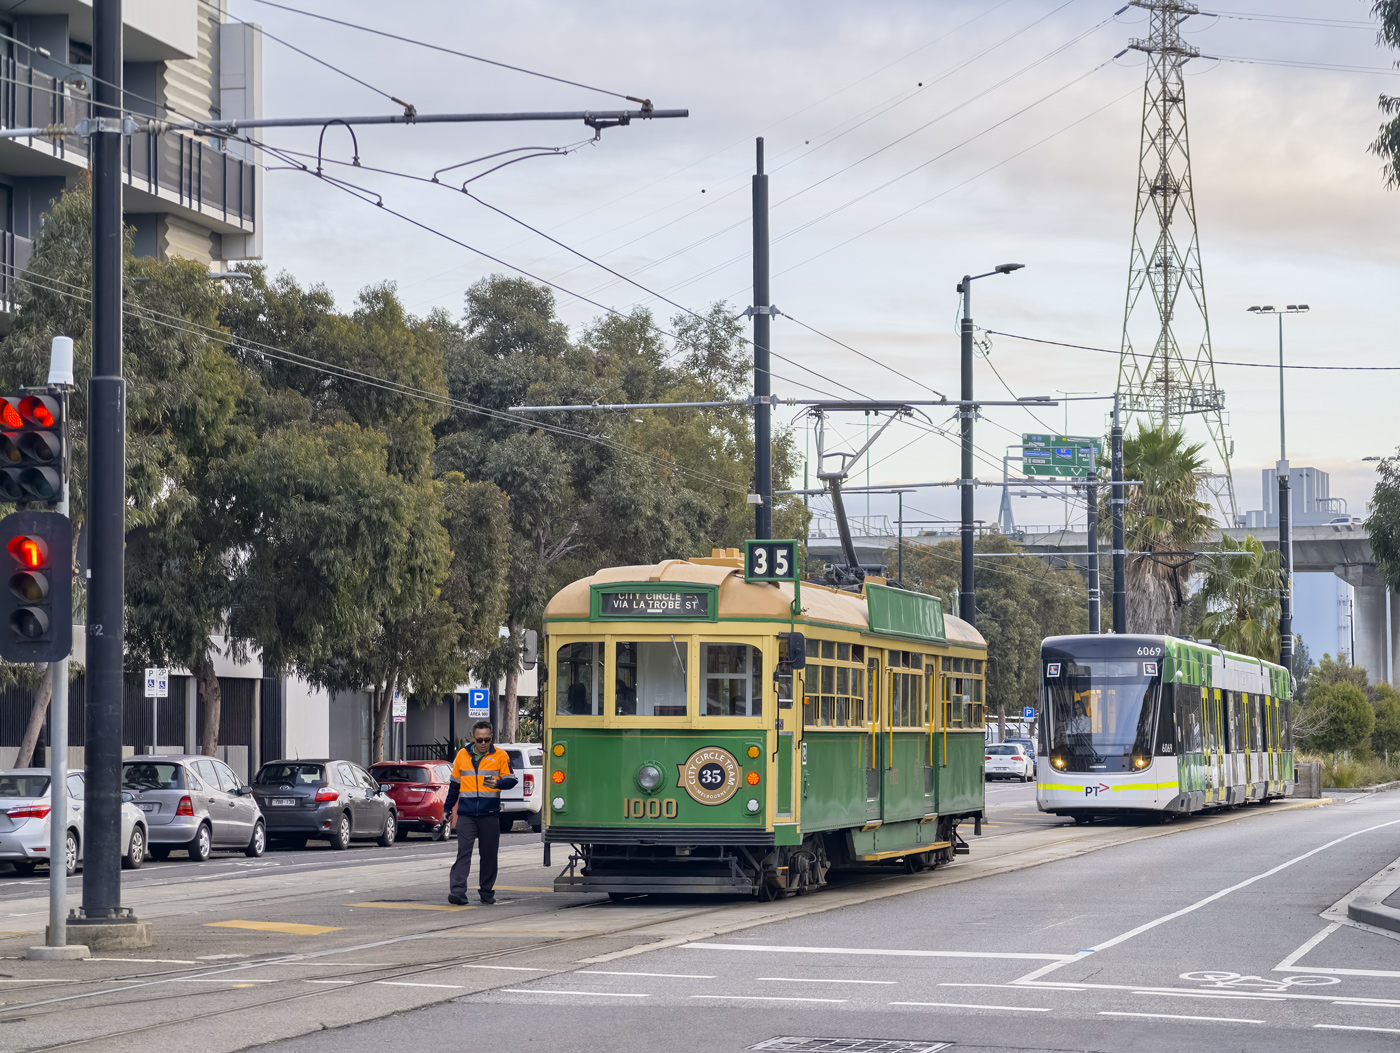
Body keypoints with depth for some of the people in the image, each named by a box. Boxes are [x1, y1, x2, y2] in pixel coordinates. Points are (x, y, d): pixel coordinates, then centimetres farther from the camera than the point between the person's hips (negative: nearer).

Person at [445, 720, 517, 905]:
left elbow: (511, 779, 2)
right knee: (463, 852, -9)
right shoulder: (462, 755, 10)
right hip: (466, 814, 1)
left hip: (490, 814, 0)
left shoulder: (500, 756, 2)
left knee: (489, 854, 6)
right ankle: (457, 891, -15)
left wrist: (498, 784, -19)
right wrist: (447, 808, 22)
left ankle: (486, 892, 18)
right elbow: (454, 784, 19)